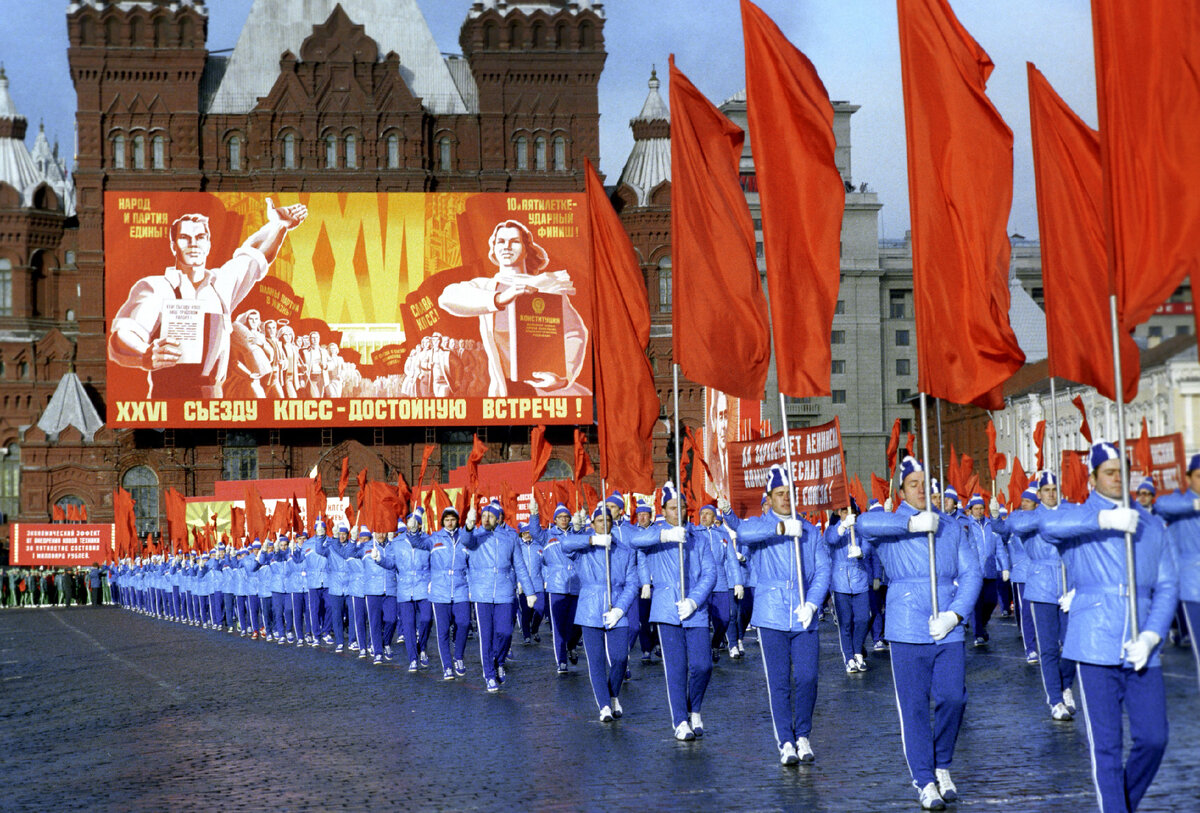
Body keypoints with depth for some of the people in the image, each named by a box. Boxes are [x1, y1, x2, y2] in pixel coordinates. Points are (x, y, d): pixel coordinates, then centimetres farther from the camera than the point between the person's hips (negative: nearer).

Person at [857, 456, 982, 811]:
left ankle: (943, 766, 21)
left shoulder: (951, 527, 13)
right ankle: (925, 781, 9)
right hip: (908, 630, -2)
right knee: (914, 706, -1)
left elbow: (971, 572, 6)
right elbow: (866, 522, -20)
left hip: (947, 630, 3)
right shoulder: (890, 526, 3)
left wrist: (954, 614, -8)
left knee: (953, 698, -3)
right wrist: (912, 523, -27)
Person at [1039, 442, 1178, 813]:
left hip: (1141, 652, 3)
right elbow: (1048, 525, -20)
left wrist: (1150, 637, -6)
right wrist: (1105, 518, -30)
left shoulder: (1151, 525, 14)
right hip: (1096, 648, -3)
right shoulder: (1080, 520, 5)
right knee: (1106, 745, -3)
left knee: (1153, 739, 1)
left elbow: (1167, 585, 9)